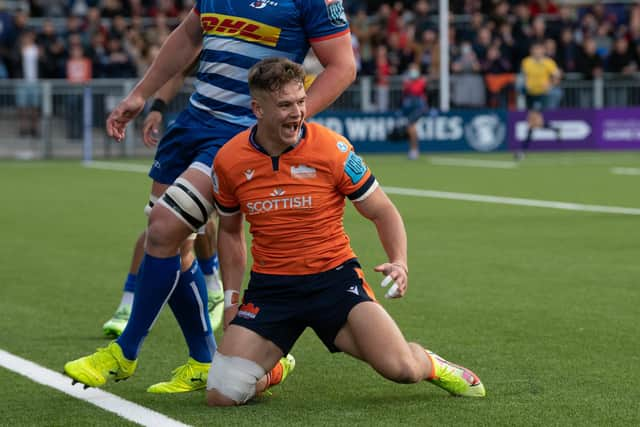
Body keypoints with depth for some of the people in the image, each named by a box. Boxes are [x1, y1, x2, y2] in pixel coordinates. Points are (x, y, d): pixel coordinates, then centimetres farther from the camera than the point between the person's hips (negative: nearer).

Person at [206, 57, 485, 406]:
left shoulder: (332, 148, -10)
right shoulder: (228, 161, -3)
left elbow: (382, 212, 0)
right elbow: (230, 231, 15)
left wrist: (400, 263, -17)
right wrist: (231, 299, 8)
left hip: (334, 277, -2)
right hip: (269, 285, 2)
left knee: (400, 368, -24)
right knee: (222, 396, -13)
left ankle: (429, 364, 15)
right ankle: (267, 367, 24)